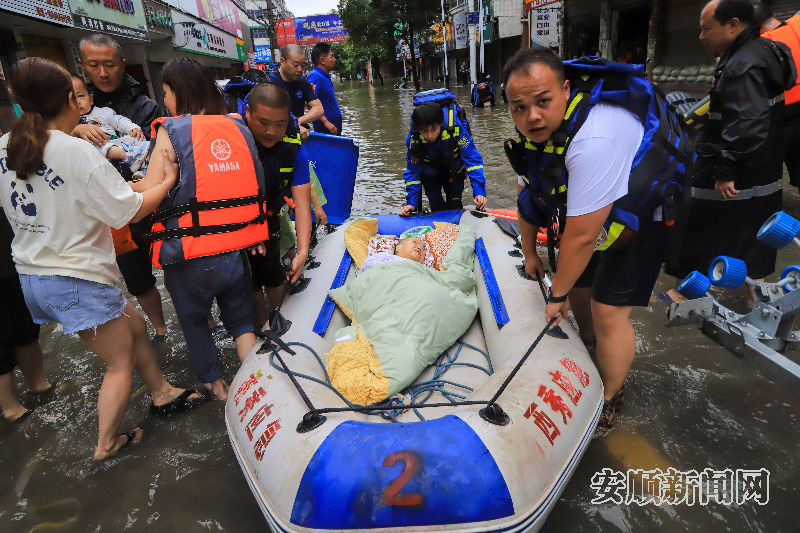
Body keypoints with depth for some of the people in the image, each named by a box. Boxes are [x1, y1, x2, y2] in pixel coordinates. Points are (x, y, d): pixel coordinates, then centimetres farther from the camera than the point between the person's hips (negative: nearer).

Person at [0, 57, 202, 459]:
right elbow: (130, 211, -18)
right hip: (78, 280, -8)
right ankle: (107, 444, 24)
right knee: (121, 362, 10)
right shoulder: (77, 152, -20)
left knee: (134, 327, 22)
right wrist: (166, 182, -2)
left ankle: (161, 393, 34)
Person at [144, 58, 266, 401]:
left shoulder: (171, 131, -9)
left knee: (194, 321, 21)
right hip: (236, 249, 4)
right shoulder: (238, 127, 4)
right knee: (240, 318, 22)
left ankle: (216, 384, 36)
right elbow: (255, 183, 7)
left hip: (191, 258, -3)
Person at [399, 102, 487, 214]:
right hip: (430, 173, 1)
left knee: (454, 205, -5)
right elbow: (413, 172, -20)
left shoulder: (455, 128, -37)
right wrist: (411, 203, -28)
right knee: (436, 205, -3)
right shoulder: (413, 139, -32)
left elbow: (473, 159, -33)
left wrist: (479, 192, -42)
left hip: (454, 168, 0)